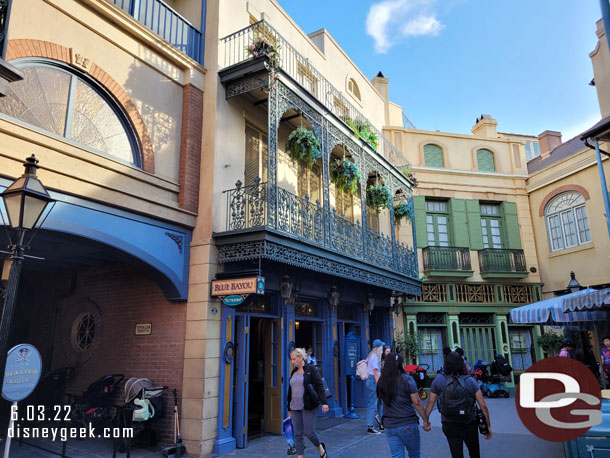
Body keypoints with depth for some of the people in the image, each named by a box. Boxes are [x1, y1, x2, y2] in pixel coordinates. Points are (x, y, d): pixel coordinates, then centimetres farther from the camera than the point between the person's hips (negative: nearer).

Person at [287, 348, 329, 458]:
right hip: (295, 407, 6)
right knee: (297, 434, 5)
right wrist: (289, 408, 21)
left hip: (308, 407, -6)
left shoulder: (311, 369, -6)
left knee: (309, 432, -3)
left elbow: (320, 386, -12)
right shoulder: (294, 372, 12)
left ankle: (320, 448, 26)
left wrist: (324, 402, -22)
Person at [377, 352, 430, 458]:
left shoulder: (381, 381, 1)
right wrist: (426, 420, -6)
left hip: (389, 426, 3)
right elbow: (417, 402, -12)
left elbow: (382, 400, 6)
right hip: (407, 425, -3)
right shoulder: (407, 380, -12)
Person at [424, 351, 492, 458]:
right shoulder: (470, 381, -10)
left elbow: (431, 401, -7)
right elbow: (483, 405, -10)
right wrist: (488, 425, 1)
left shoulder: (439, 379, -10)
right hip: (469, 425, 1)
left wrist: (426, 419, 4)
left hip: (449, 426, 0)